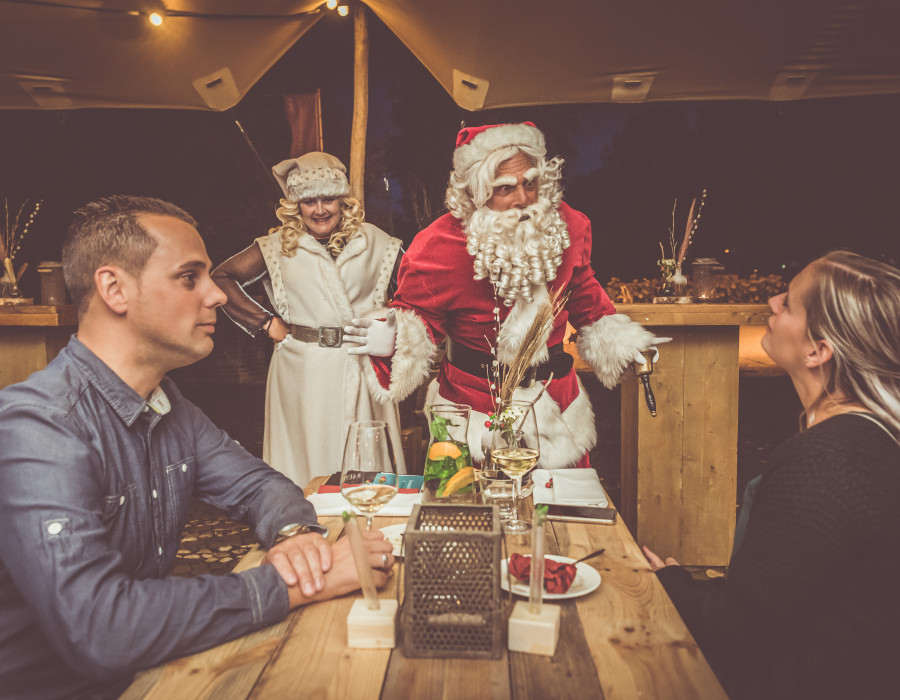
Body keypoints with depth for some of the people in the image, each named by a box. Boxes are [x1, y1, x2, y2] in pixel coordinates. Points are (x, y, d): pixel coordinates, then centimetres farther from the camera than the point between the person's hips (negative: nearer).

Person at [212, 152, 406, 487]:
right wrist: (267, 323, 0)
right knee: (308, 456, 5)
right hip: (303, 370, -1)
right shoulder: (279, 245, 2)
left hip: (364, 367, 1)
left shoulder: (372, 241, 5)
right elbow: (221, 277, 5)